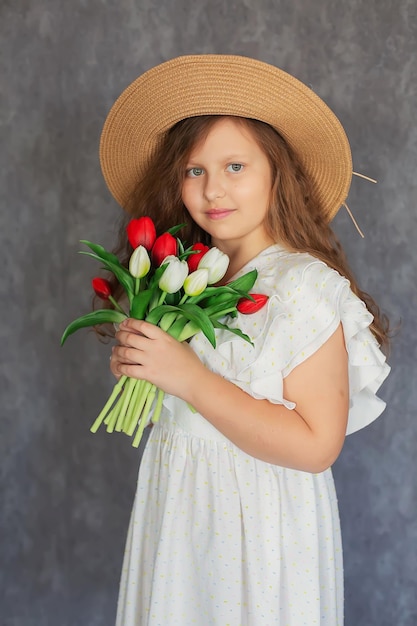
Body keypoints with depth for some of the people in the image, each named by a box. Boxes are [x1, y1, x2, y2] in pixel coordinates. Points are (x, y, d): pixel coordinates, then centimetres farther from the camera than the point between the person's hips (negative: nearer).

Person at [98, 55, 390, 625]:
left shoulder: (305, 285, -18)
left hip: (258, 528, -6)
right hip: (177, 513, 6)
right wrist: (135, 368, -8)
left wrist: (189, 378, -25)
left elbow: (316, 446, -23)